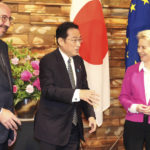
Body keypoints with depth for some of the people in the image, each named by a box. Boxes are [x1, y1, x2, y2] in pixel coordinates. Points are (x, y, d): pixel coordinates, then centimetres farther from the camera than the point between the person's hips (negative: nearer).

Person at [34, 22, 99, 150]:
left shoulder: (79, 61, 10)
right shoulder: (48, 61, -10)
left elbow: (84, 89, 13)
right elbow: (48, 90, -22)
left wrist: (90, 115, 0)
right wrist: (77, 94, -32)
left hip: (74, 127, 6)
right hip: (53, 128, -6)